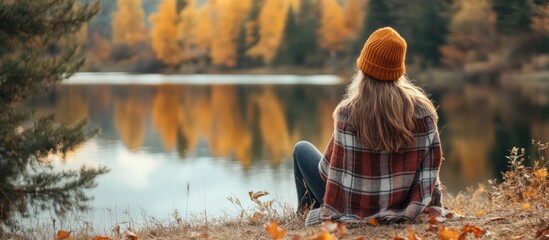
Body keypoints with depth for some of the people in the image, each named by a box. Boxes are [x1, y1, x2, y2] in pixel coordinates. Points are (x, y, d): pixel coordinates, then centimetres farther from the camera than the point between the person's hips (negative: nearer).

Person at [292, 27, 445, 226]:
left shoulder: (349, 112, -26)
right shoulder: (422, 109, -15)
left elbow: (332, 167, -17)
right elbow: (431, 163, -9)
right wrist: (432, 207, 5)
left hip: (353, 208, -4)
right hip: (399, 207, 5)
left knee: (302, 149, 22)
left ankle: (308, 212, 39)